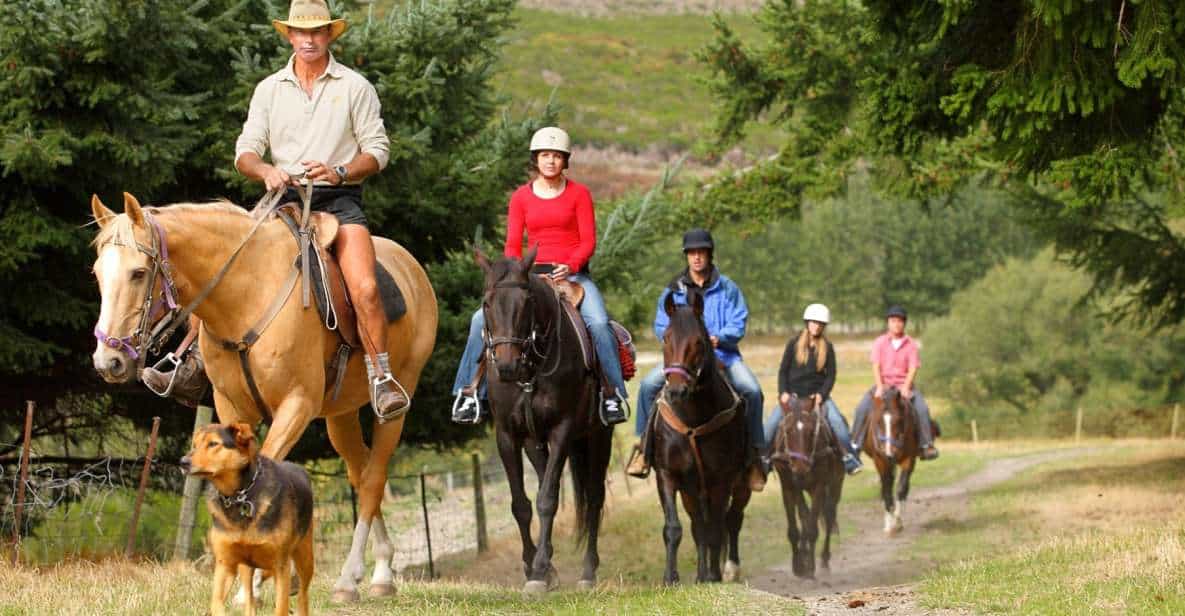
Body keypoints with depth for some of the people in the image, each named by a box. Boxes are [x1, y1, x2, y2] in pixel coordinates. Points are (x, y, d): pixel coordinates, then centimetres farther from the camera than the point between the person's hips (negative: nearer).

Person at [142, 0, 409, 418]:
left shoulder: (355, 87, 5)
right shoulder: (269, 89, 13)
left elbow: (377, 150, 2)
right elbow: (245, 152, 7)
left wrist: (339, 172, -17)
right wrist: (265, 171, -16)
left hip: (339, 200, -3)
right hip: (284, 198, 3)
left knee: (365, 288, -28)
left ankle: (381, 378, -20)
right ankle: (190, 360, -2)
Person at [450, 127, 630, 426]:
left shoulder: (579, 194, 4)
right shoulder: (521, 197, 9)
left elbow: (588, 241, -1)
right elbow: (512, 245, 8)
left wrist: (570, 266, -20)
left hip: (572, 273, -2)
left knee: (599, 322, -29)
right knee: (482, 319, -17)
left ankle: (611, 391, -15)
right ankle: (471, 389, -10)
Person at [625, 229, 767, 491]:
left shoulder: (727, 288, 6)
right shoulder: (673, 290, 10)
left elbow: (738, 324, -2)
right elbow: (661, 326, 7)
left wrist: (719, 337, -22)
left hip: (722, 354, -1)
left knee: (751, 390, -25)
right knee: (649, 385, -23)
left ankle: (753, 450, -10)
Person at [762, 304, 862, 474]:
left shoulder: (827, 347, 4)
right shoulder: (794, 344, 3)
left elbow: (831, 375, 2)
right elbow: (783, 370, 4)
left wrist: (821, 395, -14)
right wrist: (783, 393, -10)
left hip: (818, 394, 0)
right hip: (793, 394, 0)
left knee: (837, 420, -21)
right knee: (772, 423, -15)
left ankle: (850, 457, -16)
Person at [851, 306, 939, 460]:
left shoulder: (911, 344, 4)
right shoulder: (880, 342, 5)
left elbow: (913, 368, -3)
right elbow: (876, 366, -2)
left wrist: (906, 387, -18)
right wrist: (879, 387, -16)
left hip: (904, 385, 0)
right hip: (883, 383, 0)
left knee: (922, 408, -24)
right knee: (862, 408, -21)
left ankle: (927, 445, -17)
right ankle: (855, 444, -13)